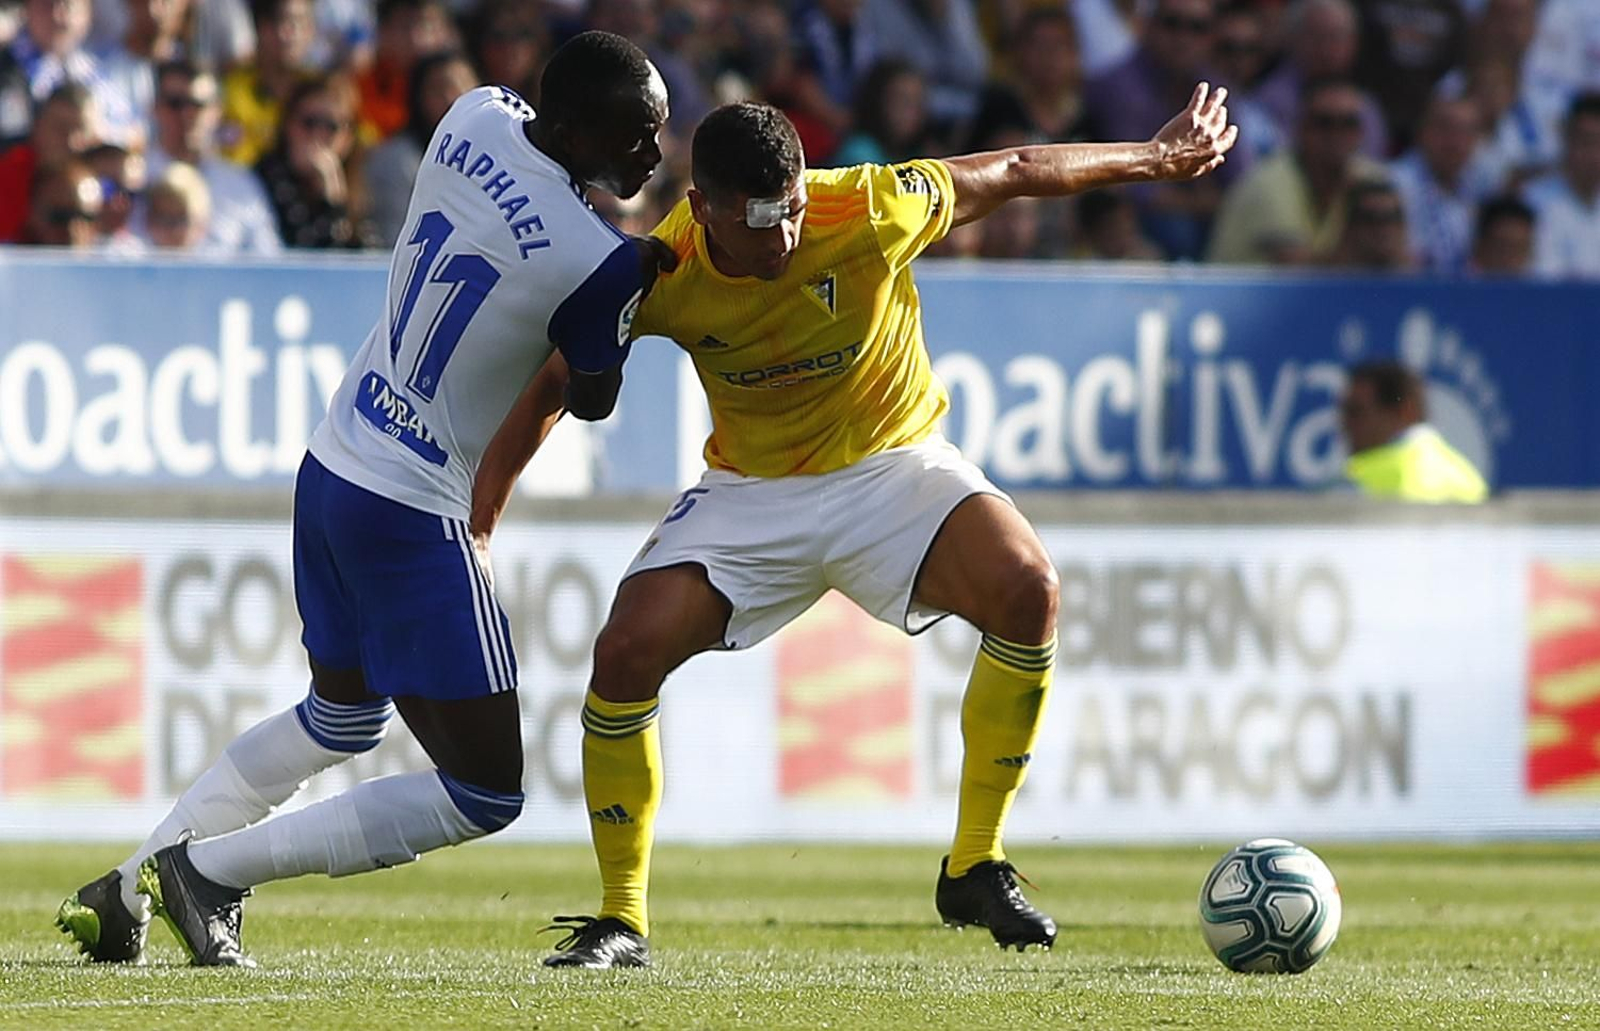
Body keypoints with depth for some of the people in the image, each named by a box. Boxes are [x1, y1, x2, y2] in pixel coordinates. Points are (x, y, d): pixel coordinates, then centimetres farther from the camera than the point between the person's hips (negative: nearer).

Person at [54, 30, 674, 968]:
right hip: (415, 520, -9)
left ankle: (124, 892, 32)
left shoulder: (476, 118, -3)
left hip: (333, 468, 9)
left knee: (342, 719, 32)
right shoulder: (602, 262, -23)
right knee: (486, 794, 0)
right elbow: (590, 398, -3)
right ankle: (211, 870, 0)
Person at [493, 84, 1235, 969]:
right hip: (751, 491, 1)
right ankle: (621, 922, -3)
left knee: (1026, 590, -29)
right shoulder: (662, 277, -20)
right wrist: (503, 463, 2)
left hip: (891, 465, -1)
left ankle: (975, 870, -14)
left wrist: (1154, 158, 3)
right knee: (626, 653, -20)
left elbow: (1013, 172, -8)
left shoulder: (869, 212, -25)